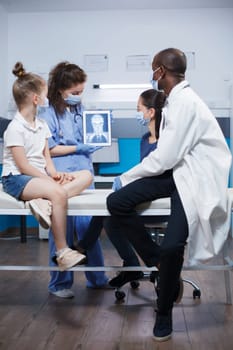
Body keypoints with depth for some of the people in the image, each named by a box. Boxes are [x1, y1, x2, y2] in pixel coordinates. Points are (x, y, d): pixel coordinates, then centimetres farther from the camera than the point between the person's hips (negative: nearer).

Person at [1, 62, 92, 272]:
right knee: (58, 193, -36)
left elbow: (46, 156, 10)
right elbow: (23, 165, -15)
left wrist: (54, 174, -10)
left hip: (39, 175, 8)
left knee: (86, 176, -10)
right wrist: (49, 179, -20)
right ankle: (62, 252, -27)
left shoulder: (41, 125, 14)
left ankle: (44, 201, -30)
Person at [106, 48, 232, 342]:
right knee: (117, 203, -12)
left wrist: (126, 177, -7)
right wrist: (131, 178, 16)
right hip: (176, 171, 9)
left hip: (196, 178, -8)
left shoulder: (185, 102, -16)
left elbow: (165, 157, -20)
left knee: (171, 246, -23)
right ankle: (159, 261, 2)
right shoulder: (175, 99, 13)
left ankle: (164, 313, 6)